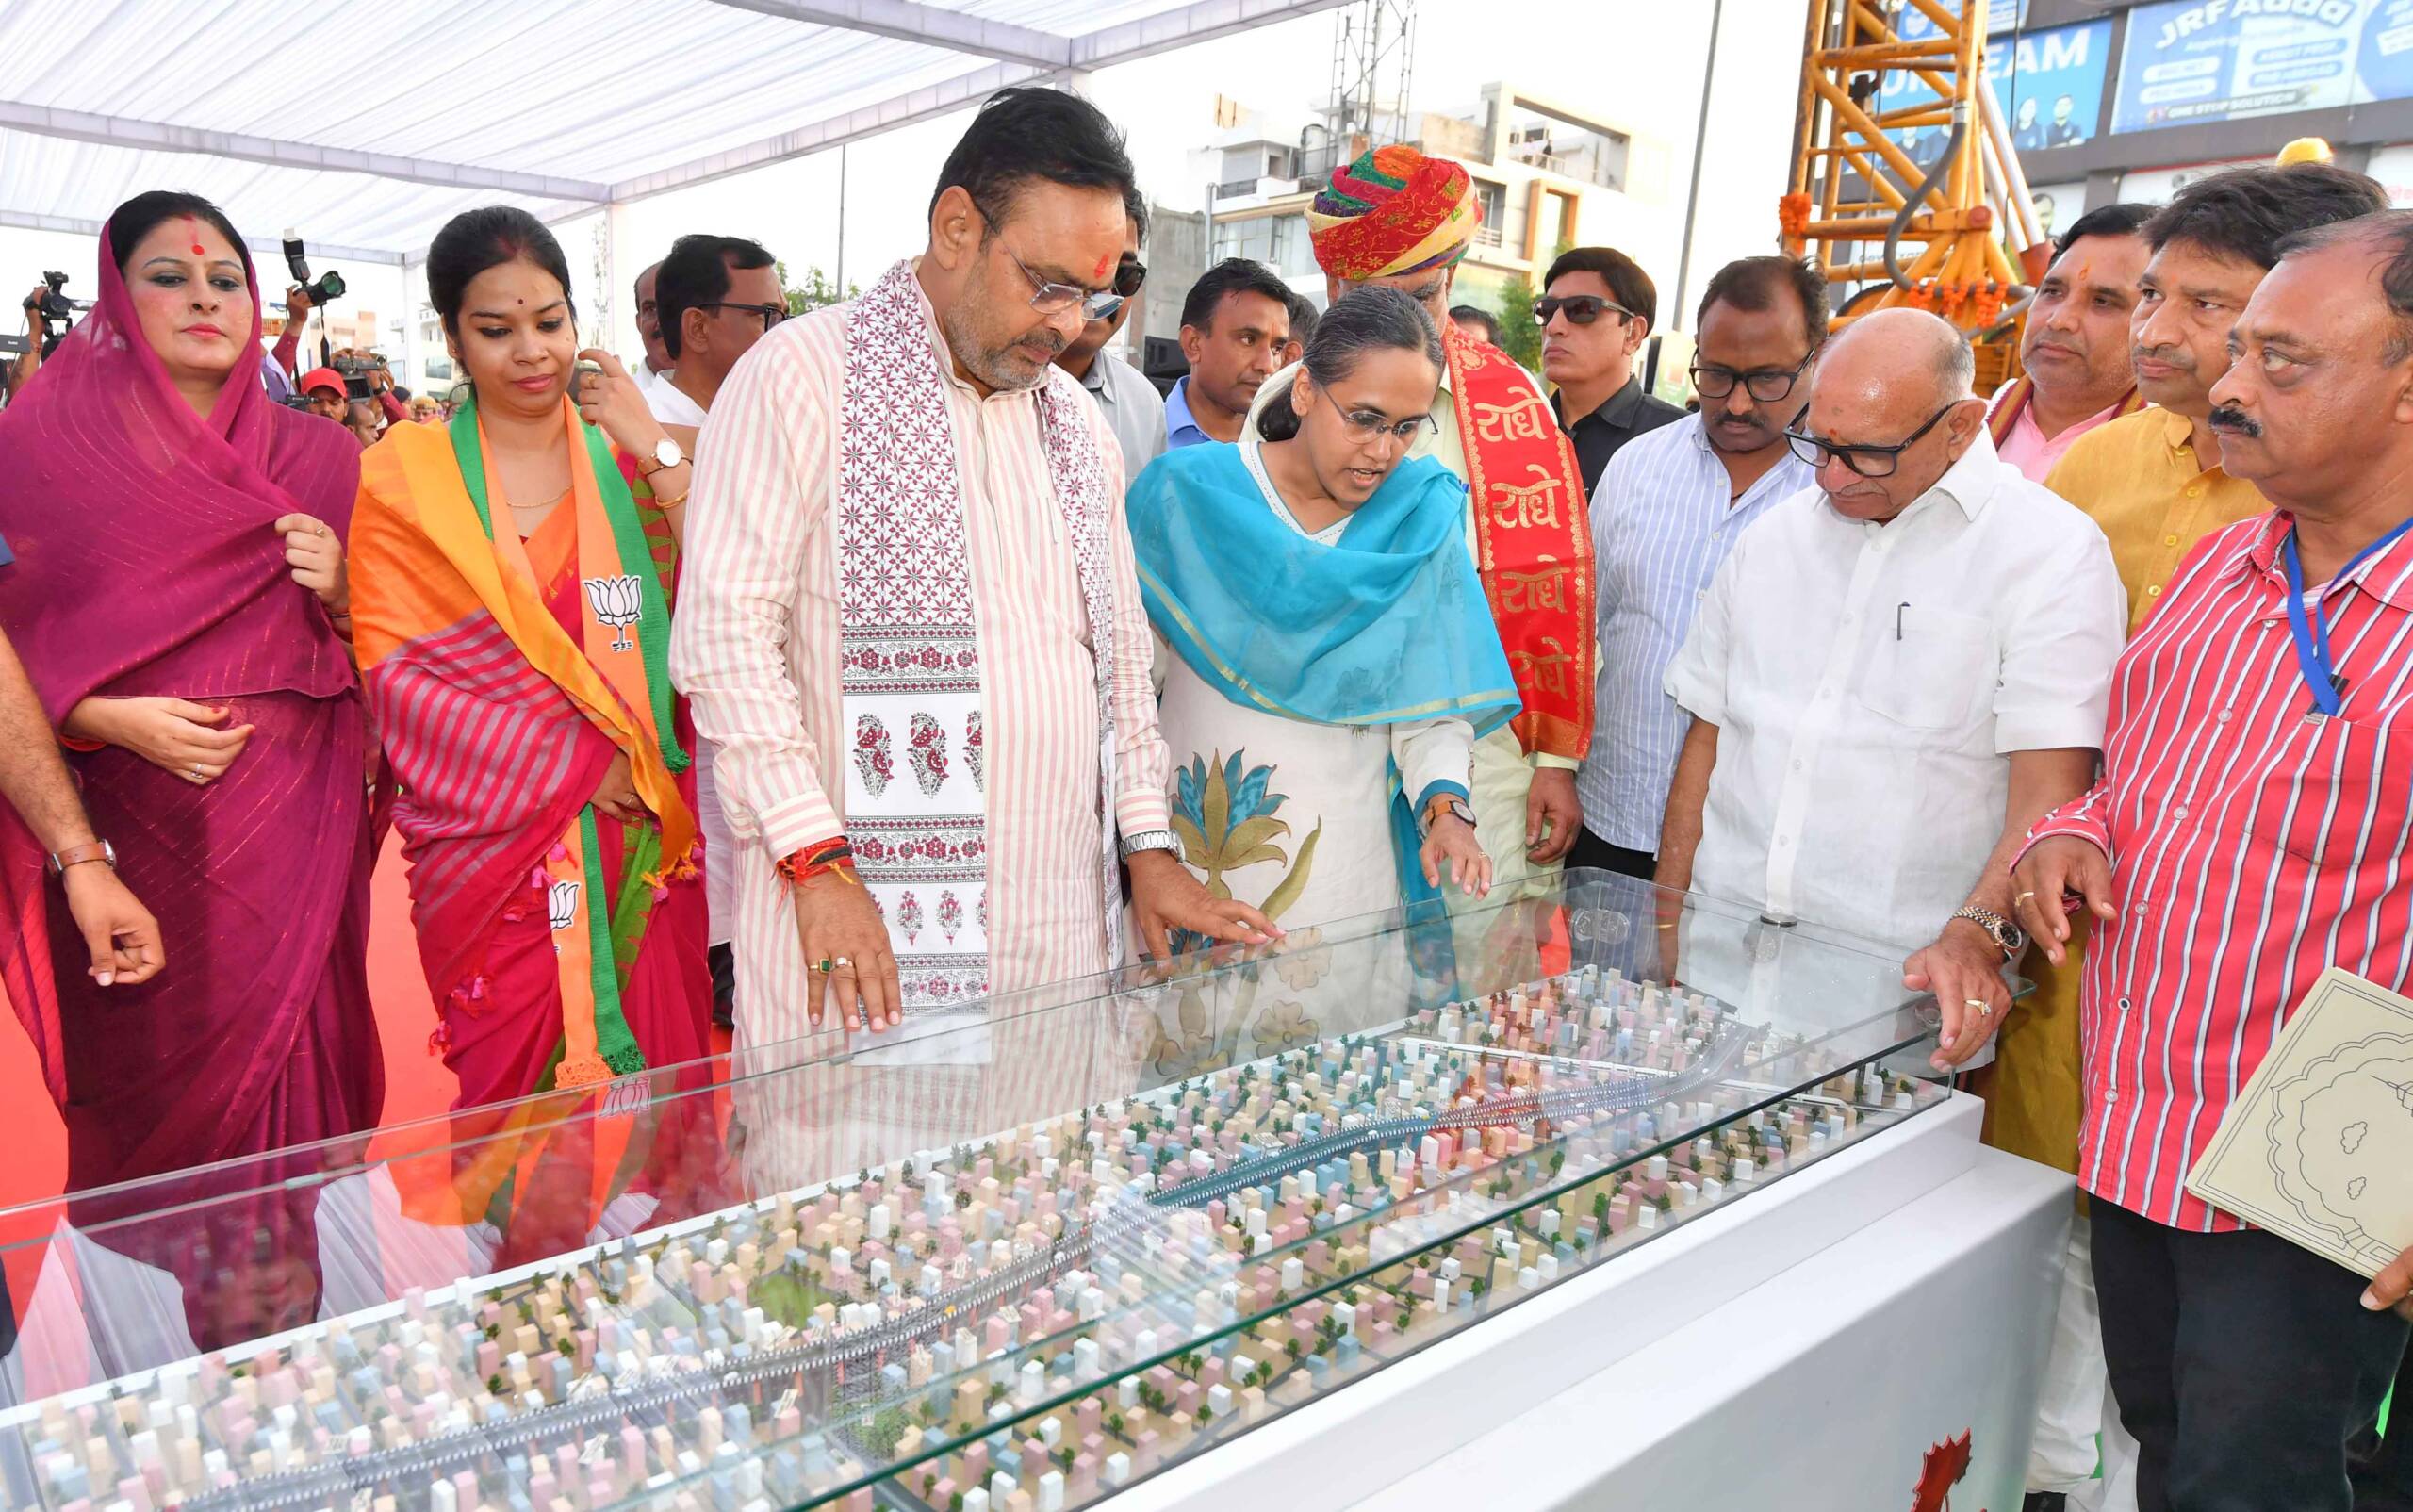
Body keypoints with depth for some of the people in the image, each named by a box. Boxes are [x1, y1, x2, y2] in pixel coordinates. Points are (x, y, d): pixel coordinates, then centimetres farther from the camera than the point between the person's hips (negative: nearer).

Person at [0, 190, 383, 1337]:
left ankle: (277, 1330, 20)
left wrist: (340, 593, -7)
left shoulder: (317, 456, 9)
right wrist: (116, 719, -15)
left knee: (276, 1052, 4)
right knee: (150, 1072, 3)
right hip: (138, 821, -1)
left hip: (293, 821, 1)